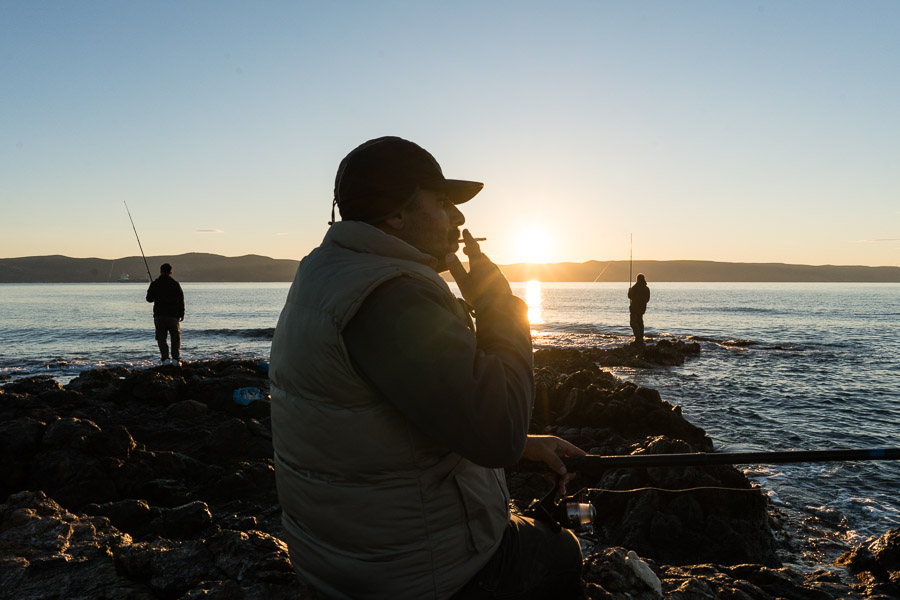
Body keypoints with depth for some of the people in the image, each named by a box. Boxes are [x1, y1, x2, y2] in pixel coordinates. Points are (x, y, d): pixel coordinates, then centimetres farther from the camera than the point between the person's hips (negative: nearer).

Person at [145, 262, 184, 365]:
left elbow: (149, 299, 6)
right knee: (176, 337, 8)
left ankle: (165, 358, -6)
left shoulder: (155, 283, 0)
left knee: (161, 337, 7)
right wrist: (182, 314, 7)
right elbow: (181, 300, -1)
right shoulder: (175, 284, -1)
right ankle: (176, 359, -1)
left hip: (159, 315, 1)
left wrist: (150, 291, 28)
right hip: (173, 315, -1)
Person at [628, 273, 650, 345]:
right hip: (642, 308, 6)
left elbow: (630, 296, -8)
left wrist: (629, 290, 10)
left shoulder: (635, 287, -14)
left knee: (633, 323, -5)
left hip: (635, 307, -6)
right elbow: (647, 299, 11)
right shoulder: (647, 289, 5)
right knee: (640, 322, 16)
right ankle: (641, 339, 16)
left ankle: (638, 338, -18)